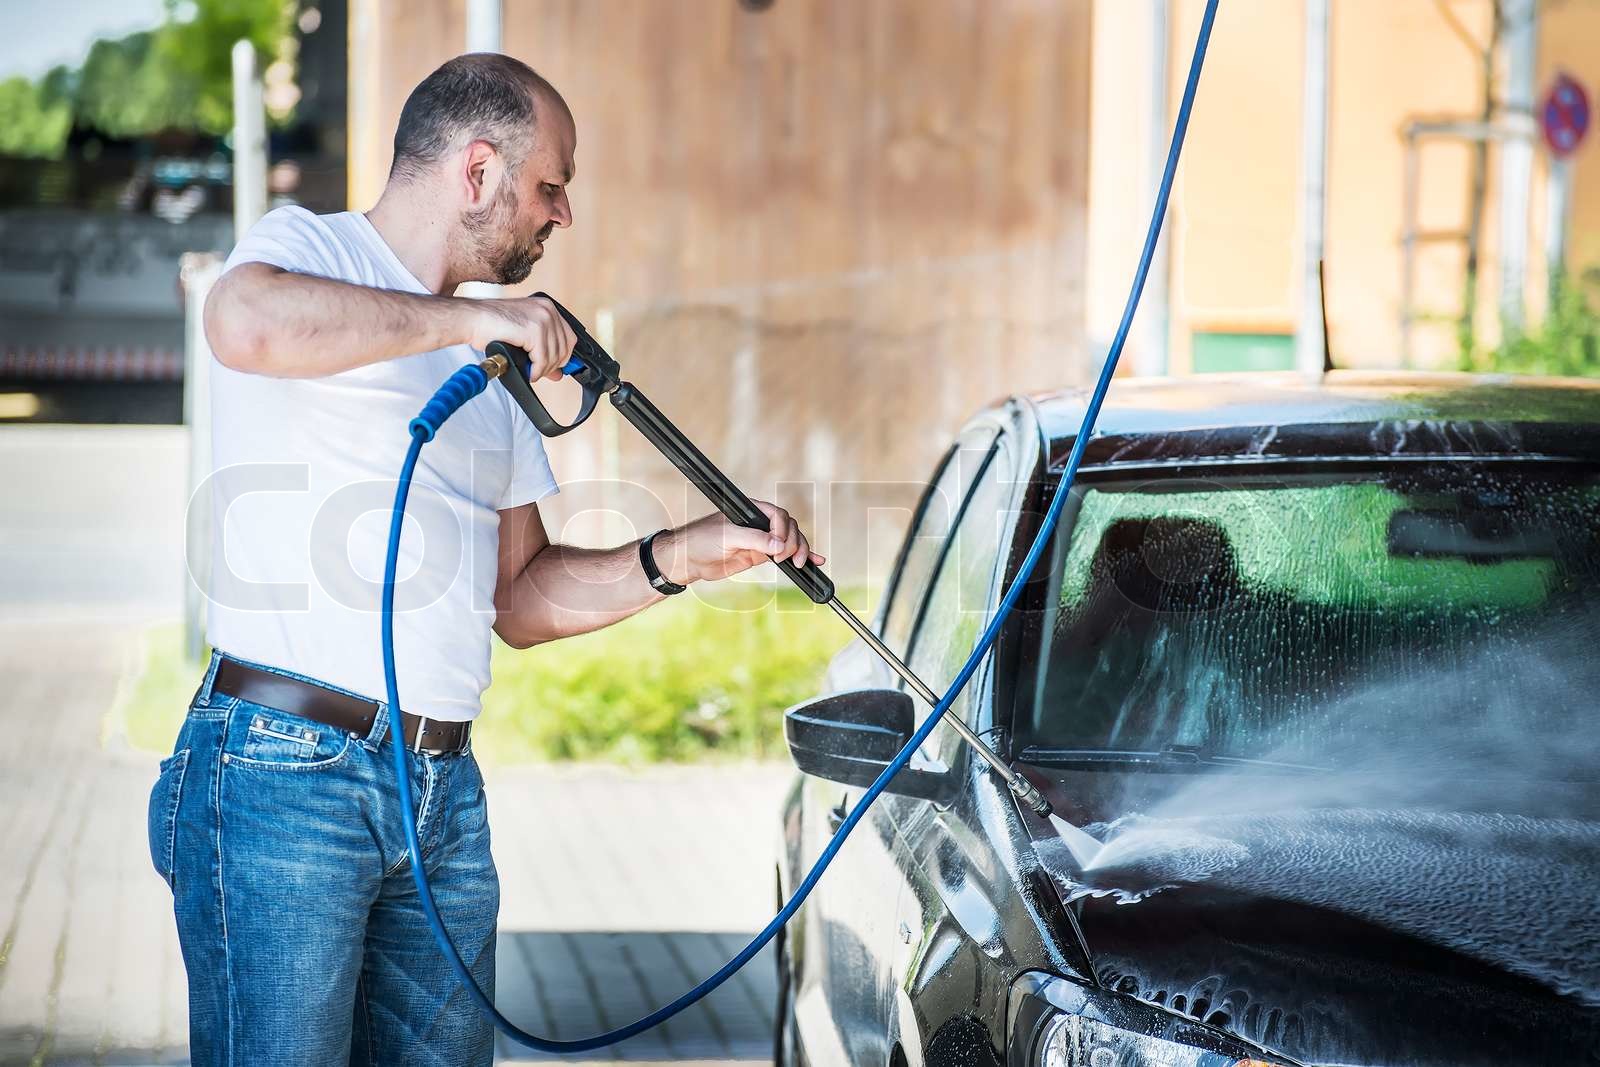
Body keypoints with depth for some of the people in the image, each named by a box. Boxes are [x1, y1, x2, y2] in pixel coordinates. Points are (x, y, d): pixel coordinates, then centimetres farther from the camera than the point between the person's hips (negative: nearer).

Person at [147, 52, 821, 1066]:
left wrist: (681, 558, 7)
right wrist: (469, 318, -21)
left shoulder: (490, 364, 23)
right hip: (283, 776, -8)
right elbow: (245, 323, -28)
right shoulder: (310, 248, -1)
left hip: (445, 793, 8)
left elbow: (521, 599, 21)